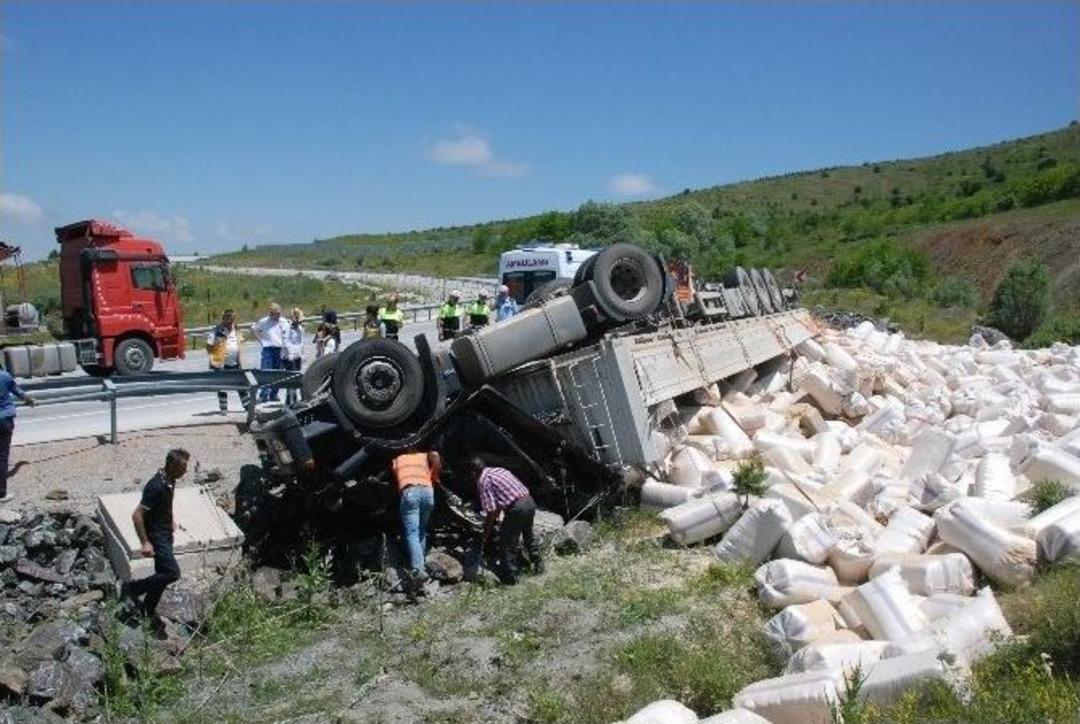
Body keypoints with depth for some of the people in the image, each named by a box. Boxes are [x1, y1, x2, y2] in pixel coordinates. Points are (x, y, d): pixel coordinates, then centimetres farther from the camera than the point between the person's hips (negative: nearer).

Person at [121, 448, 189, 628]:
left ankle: (148, 611, 29)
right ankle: (132, 588, 3)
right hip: (155, 536, -9)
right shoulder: (156, 486, -28)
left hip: (166, 534, 9)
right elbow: (137, 515, -26)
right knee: (173, 573, -13)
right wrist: (144, 543, -23)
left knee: (163, 574, 14)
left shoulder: (170, 481, 0)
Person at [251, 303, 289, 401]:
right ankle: (263, 395, -8)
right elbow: (253, 329, 12)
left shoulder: (284, 322, 3)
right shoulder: (264, 322, -1)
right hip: (268, 349, -2)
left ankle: (274, 394, 20)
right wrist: (260, 340, 5)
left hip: (280, 350, 3)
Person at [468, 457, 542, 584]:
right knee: (528, 535, 31)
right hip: (530, 502, 9)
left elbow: (491, 510, -9)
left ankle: (510, 577, 18)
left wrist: (486, 533, 4)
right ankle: (538, 565, 44)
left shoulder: (483, 480, -4)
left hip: (516, 509, -9)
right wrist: (496, 516, 40)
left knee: (507, 544, 8)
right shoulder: (499, 470, 20)